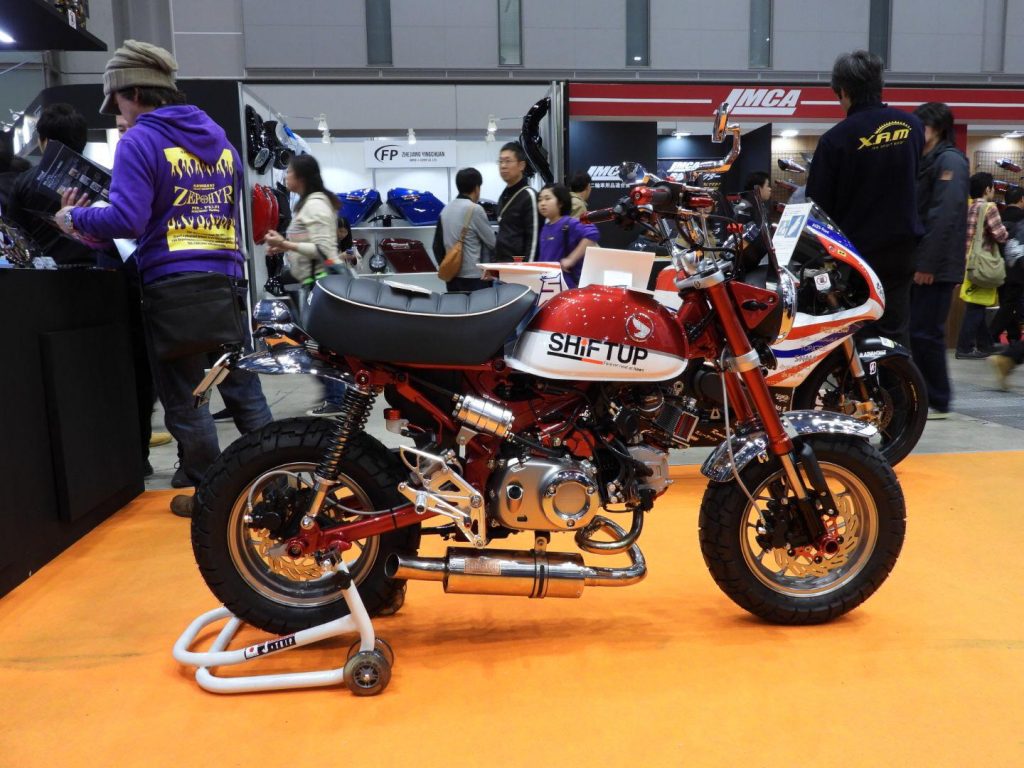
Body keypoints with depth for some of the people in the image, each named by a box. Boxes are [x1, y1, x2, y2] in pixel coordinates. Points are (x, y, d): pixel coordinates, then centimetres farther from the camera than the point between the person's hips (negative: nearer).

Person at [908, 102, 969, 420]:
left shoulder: (949, 160, -7)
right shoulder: (925, 162, 21)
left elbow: (945, 215, -18)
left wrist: (928, 263, -23)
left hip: (935, 266, -9)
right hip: (918, 262, 9)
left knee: (924, 332, -8)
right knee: (917, 331, 9)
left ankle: (937, 402, 1)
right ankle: (923, 395, 17)